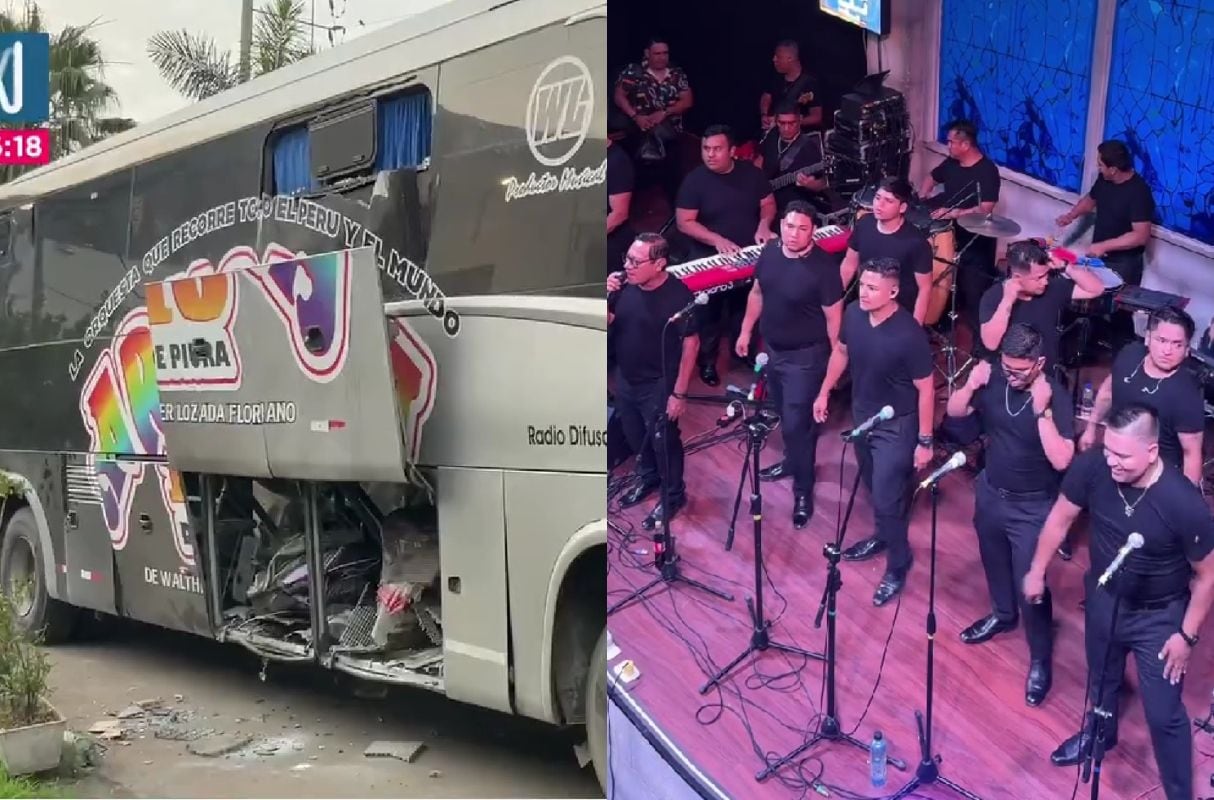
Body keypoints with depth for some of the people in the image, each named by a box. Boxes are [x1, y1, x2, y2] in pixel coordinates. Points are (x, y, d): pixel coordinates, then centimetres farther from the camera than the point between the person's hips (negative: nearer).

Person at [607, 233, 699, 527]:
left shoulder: (677, 295, -24)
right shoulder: (624, 286, -11)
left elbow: (691, 343, -18)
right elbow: (606, 323, -1)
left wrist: (679, 392, -17)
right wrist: (605, 297, -22)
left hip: (658, 385, -6)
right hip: (625, 380, 6)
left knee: (663, 442, 11)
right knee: (636, 437, 24)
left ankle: (673, 495, 33)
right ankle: (649, 478, 50)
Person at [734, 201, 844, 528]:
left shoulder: (823, 266, -23)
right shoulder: (770, 251, -5)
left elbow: (834, 316, -17)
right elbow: (757, 293, 11)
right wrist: (746, 331, 16)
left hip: (805, 357, -6)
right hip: (772, 349, 7)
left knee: (798, 423, -1)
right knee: (786, 415, 23)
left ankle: (803, 489, 15)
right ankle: (793, 461, 46)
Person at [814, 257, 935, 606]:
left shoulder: (909, 335, -30)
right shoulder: (853, 314, -12)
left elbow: (925, 389, -20)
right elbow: (841, 351, 9)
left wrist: (925, 440, -16)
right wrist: (824, 392, 15)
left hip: (896, 426, -6)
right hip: (861, 414, 6)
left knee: (887, 499, -1)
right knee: (875, 486, 24)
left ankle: (898, 565, 19)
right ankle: (882, 536, 47)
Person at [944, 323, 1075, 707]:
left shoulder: (1056, 397, -24)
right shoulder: (992, 377, -10)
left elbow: (1061, 460, -30)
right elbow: (954, 414, 0)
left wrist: (1042, 411, -37)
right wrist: (970, 386, -19)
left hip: (1032, 508, -6)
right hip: (990, 493, 6)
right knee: (995, 564, 27)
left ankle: (1040, 660, 19)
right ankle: (1003, 615, 54)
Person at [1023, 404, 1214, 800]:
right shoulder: (1092, 467, -26)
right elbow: (1061, 517, -5)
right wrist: (1036, 571, 3)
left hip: (1158, 617, -4)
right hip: (1103, 598, 4)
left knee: (1164, 713, 6)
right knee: (1101, 678, 29)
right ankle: (1099, 733, 60)